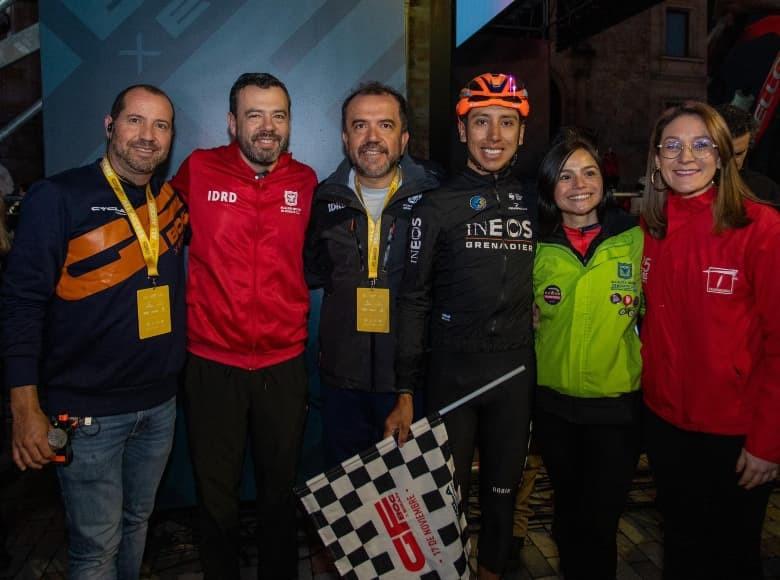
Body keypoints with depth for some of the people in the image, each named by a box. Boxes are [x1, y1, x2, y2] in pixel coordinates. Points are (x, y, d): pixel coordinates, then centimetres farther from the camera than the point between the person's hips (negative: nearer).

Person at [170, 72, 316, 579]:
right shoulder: (198, 170, -5)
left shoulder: (306, 182, 1)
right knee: (216, 495, 15)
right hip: (212, 362, -1)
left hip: (284, 365, 2)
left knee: (281, 492, 17)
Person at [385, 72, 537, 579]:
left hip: (516, 370, 3)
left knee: (503, 493, 15)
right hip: (452, 368, -2)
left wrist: (544, 367, 8)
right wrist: (405, 393, -8)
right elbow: (413, 300, -5)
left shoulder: (535, 205, 6)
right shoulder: (437, 207, -3)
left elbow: (541, 290, 13)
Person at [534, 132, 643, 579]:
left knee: (599, 520, 3)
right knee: (568, 510, 20)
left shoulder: (635, 238, -7)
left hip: (619, 403, -2)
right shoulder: (538, 247, -2)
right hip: (553, 401, 2)